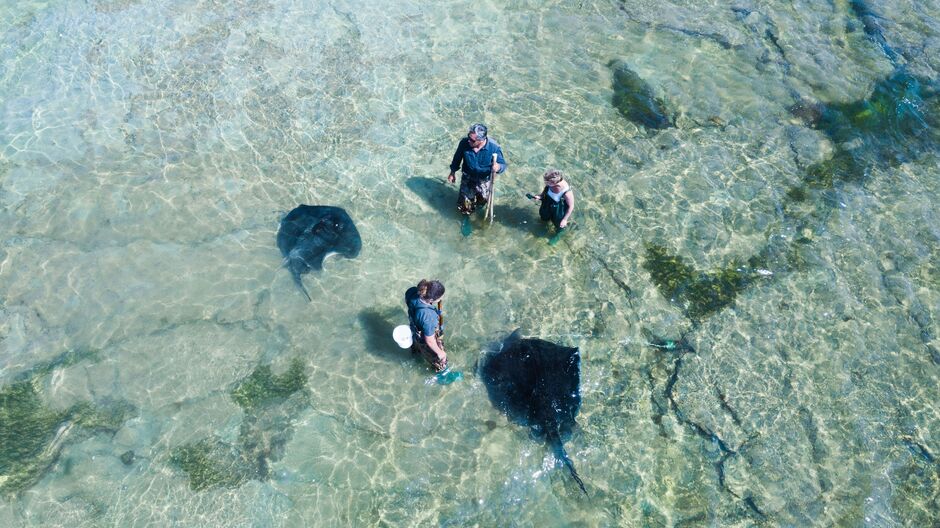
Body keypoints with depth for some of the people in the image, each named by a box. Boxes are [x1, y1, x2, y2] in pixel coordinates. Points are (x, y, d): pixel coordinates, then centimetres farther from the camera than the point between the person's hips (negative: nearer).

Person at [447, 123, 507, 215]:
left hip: (484, 181, -1)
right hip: (467, 179, 1)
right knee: (465, 210, 11)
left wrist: (498, 167, -46)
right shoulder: (464, 142, -25)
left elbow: (503, 164, -20)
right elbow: (457, 157, -5)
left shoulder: (494, 147, -30)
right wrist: (453, 172, 6)